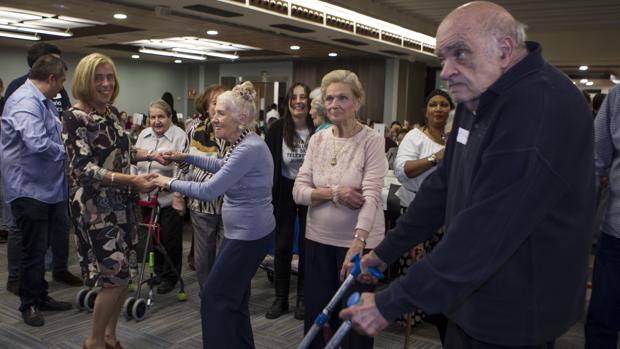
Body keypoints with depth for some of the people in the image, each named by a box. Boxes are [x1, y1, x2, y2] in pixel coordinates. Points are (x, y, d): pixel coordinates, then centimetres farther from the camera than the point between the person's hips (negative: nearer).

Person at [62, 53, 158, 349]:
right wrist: (132, 180, -31)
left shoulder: (112, 112, 7)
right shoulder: (74, 117, -15)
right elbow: (84, 168, -22)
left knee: (124, 271, 12)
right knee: (115, 275, -5)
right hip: (94, 204, -7)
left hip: (120, 201, 7)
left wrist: (152, 155, 5)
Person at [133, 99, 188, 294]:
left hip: (169, 199, -6)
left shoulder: (179, 136, -9)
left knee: (170, 240, 5)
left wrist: (178, 196, -20)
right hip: (146, 197, 6)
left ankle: (169, 277, 20)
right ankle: (157, 273, 32)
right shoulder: (144, 135, 11)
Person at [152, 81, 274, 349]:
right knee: (233, 296, 18)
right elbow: (222, 166, 27)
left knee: (214, 297, -1)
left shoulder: (249, 148, -25)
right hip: (241, 231, 10)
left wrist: (169, 183, -12)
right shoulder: (242, 144, 7)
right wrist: (185, 157, 19)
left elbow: (208, 190, -25)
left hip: (249, 234, -10)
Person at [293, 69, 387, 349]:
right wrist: (333, 193, -18)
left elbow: (371, 196, -20)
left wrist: (357, 243, -32)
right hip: (318, 239, 4)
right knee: (316, 316, 14)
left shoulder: (372, 141, -10)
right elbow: (299, 191, -1)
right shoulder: (317, 139, 4)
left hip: (359, 241, -4)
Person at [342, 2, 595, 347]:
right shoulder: (478, 99, 5)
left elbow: (484, 233, -31)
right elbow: (442, 187, 10)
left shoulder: (541, 111, -27)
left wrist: (391, 304, -26)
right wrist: (385, 252, 9)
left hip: (517, 314, -8)